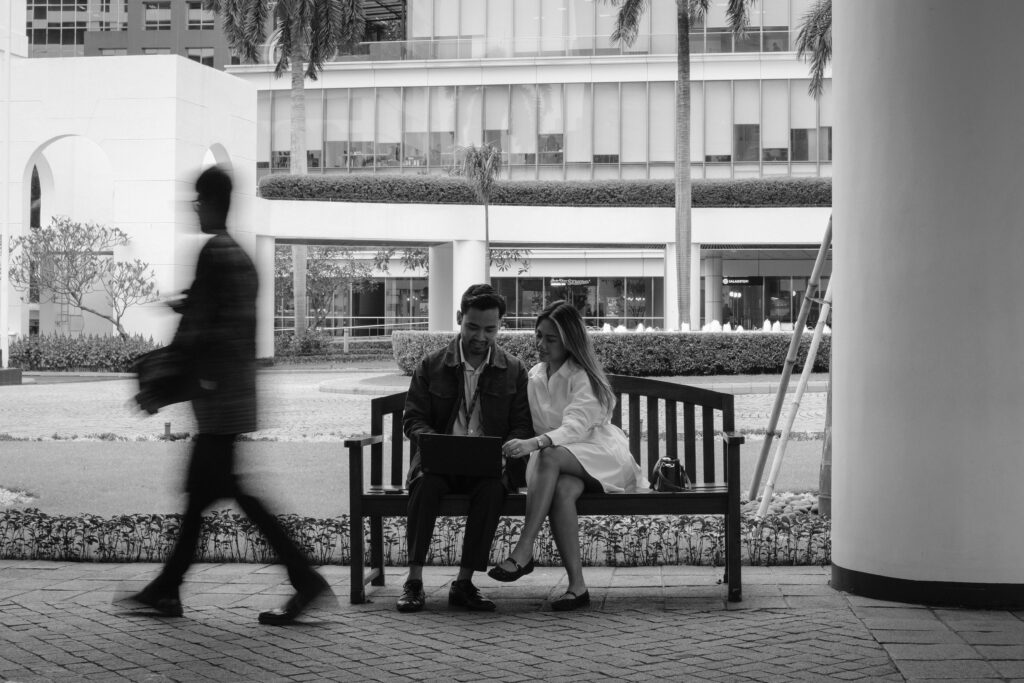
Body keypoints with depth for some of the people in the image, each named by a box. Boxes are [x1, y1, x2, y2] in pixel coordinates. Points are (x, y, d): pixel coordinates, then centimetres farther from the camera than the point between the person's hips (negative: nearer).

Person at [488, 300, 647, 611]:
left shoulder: (582, 376, -9)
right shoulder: (534, 376, 12)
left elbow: (576, 425, -24)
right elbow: (535, 426, 17)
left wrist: (534, 443, -40)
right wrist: (522, 444, -7)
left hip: (599, 456, -4)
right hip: (560, 463, 4)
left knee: (550, 457, -36)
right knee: (561, 490, -34)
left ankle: (523, 551, -41)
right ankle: (577, 585, -40)